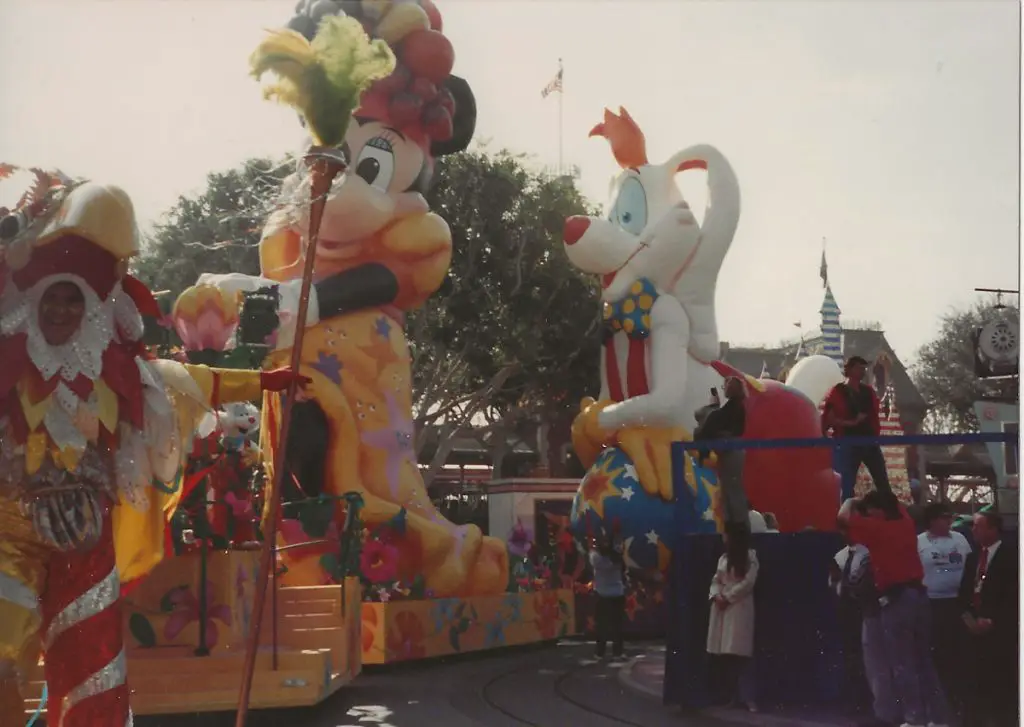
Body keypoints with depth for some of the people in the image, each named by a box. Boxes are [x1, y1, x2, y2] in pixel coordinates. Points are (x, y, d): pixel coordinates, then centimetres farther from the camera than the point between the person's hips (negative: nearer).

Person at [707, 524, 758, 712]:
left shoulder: (750, 556, -2)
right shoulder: (723, 557, 18)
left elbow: (748, 583, -10)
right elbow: (716, 581, 13)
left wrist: (728, 597, -12)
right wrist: (716, 596, -7)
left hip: (740, 607, -6)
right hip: (721, 608, 6)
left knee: (740, 653, -11)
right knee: (722, 654, 3)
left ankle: (748, 697, -10)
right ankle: (731, 695, 12)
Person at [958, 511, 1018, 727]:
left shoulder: (1010, 558, -6)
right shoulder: (973, 557, 16)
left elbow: (1013, 597, -11)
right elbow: (965, 590, 16)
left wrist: (992, 620, -14)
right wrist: (968, 615, -1)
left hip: (1001, 629, -6)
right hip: (976, 626, 6)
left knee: (1002, 681, -3)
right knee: (976, 679, 5)